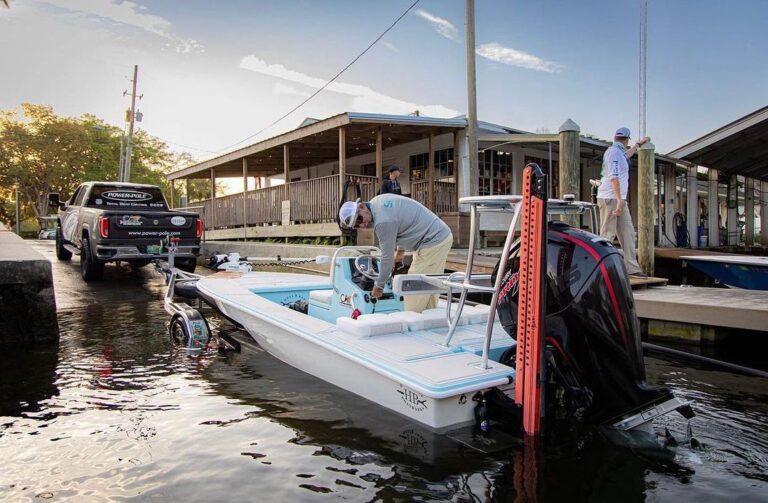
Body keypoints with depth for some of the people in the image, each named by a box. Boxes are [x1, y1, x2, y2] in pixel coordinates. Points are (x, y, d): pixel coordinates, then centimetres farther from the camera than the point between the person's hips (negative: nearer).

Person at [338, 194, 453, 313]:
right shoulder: (378, 201, 5)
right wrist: (400, 250, 25)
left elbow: (387, 257, -15)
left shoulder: (383, 222, -24)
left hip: (433, 244, -10)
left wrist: (379, 286, -2)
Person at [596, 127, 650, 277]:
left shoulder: (618, 152, 19)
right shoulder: (614, 152, -11)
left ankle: (632, 268, 9)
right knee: (607, 234, -11)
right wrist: (619, 200, -26)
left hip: (619, 199, 10)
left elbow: (626, 155, 45)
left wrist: (639, 144, 59)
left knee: (628, 233, 7)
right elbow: (614, 177, -21)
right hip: (610, 198, -10)